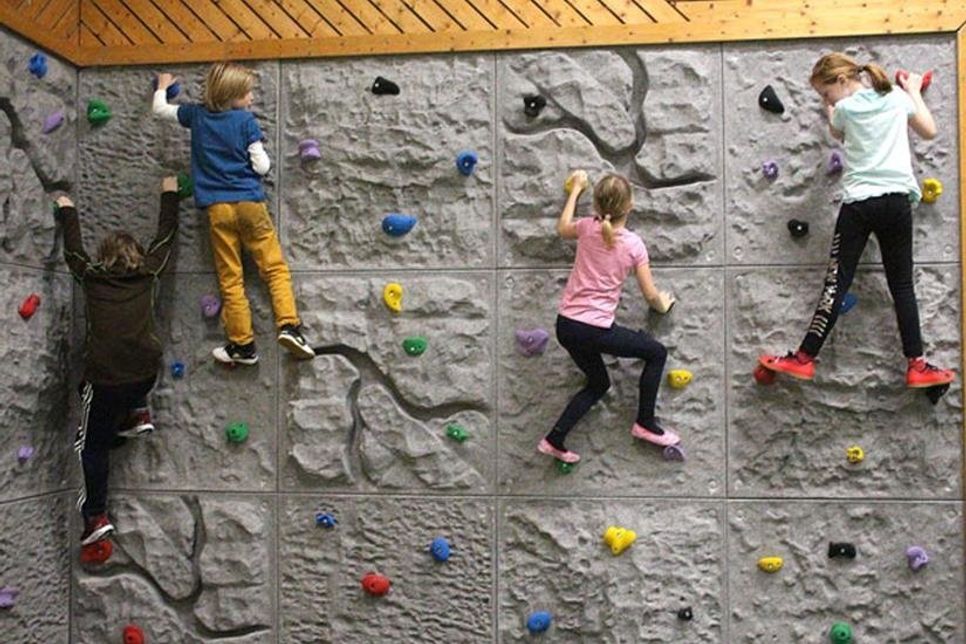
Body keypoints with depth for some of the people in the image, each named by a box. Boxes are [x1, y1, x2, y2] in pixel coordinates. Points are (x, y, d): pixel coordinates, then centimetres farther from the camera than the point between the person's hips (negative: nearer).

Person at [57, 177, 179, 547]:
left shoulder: (92, 278, 6)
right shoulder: (147, 273, 7)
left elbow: (72, 248, 25)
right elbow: (165, 236, 21)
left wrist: (67, 211, 41)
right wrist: (169, 195, 34)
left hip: (105, 378, -2)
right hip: (145, 374, 2)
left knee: (92, 446, 13)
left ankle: (96, 516, 9)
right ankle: (137, 415, 23)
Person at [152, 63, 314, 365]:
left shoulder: (196, 114, 9)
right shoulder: (246, 120, -2)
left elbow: (160, 109, 25)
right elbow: (261, 165, -5)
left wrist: (163, 87, 44)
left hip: (217, 207, 3)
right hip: (250, 202, -3)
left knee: (230, 279, 5)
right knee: (275, 267, 4)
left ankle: (243, 344, 8)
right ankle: (289, 325, -11)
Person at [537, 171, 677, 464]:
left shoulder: (588, 228, 0)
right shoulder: (633, 244, -8)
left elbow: (562, 228, 26)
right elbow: (651, 296, 0)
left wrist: (576, 188, 34)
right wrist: (663, 305, 23)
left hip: (566, 325, 6)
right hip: (596, 330, -5)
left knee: (598, 384, 26)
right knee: (657, 352, 16)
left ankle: (554, 440, 21)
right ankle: (645, 424, 18)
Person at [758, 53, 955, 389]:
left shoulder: (845, 108, -2)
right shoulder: (898, 97, 7)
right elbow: (929, 131, 20)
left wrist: (830, 108, 33)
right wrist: (914, 91, 31)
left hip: (859, 204, -3)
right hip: (897, 201, 3)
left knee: (836, 284, -2)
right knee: (902, 285, 7)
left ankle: (804, 358, 0)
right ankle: (917, 366, 6)